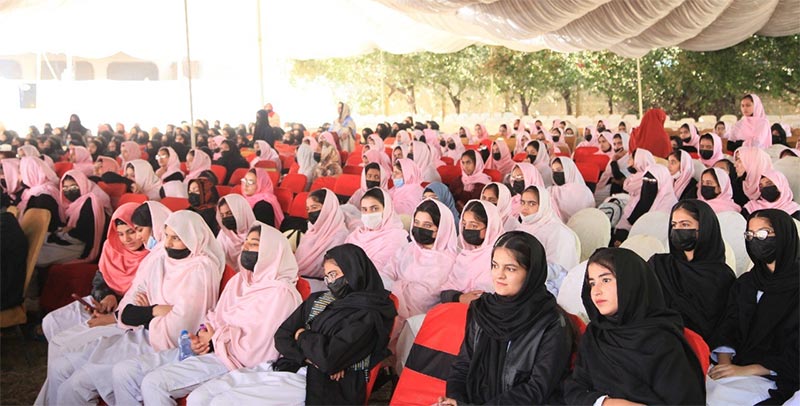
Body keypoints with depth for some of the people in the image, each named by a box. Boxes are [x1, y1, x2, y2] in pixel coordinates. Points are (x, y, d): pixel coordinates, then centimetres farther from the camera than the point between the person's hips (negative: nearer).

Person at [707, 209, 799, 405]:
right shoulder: (745, 283, 17)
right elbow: (728, 328, 7)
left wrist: (745, 370, -15)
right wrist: (724, 363, -13)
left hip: (777, 378, -5)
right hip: (736, 366, 5)